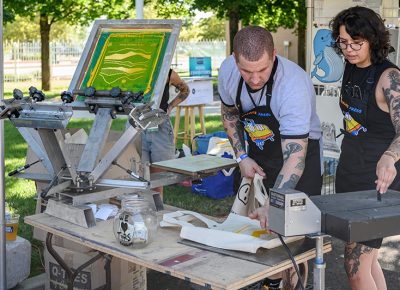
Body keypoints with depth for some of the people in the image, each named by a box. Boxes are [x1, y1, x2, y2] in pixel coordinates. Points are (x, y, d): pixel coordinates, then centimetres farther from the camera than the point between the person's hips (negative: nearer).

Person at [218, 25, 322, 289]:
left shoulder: (294, 86, -35)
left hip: (300, 151, -5)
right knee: (254, 221, 9)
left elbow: (295, 156, -38)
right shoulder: (228, 70, -17)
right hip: (257, 155, 5)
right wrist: (242, 157, -5)